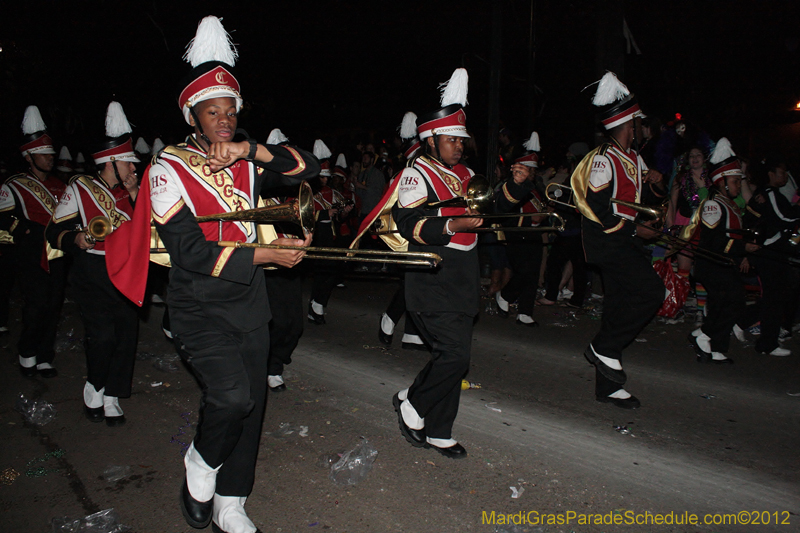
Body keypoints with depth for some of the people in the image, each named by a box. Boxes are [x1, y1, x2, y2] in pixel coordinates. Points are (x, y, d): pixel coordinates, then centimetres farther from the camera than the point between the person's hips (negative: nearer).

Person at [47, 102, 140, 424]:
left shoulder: (131, 192, 14)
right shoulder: (80, 188, 1)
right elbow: (55, 232, 0)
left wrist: (135, 194, -3)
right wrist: (76, 239, -21)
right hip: (91, 275, -4)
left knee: (126, 335, 3)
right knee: (102, 335, -14)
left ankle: (111, 398, 18)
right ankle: (94, 390, 12)